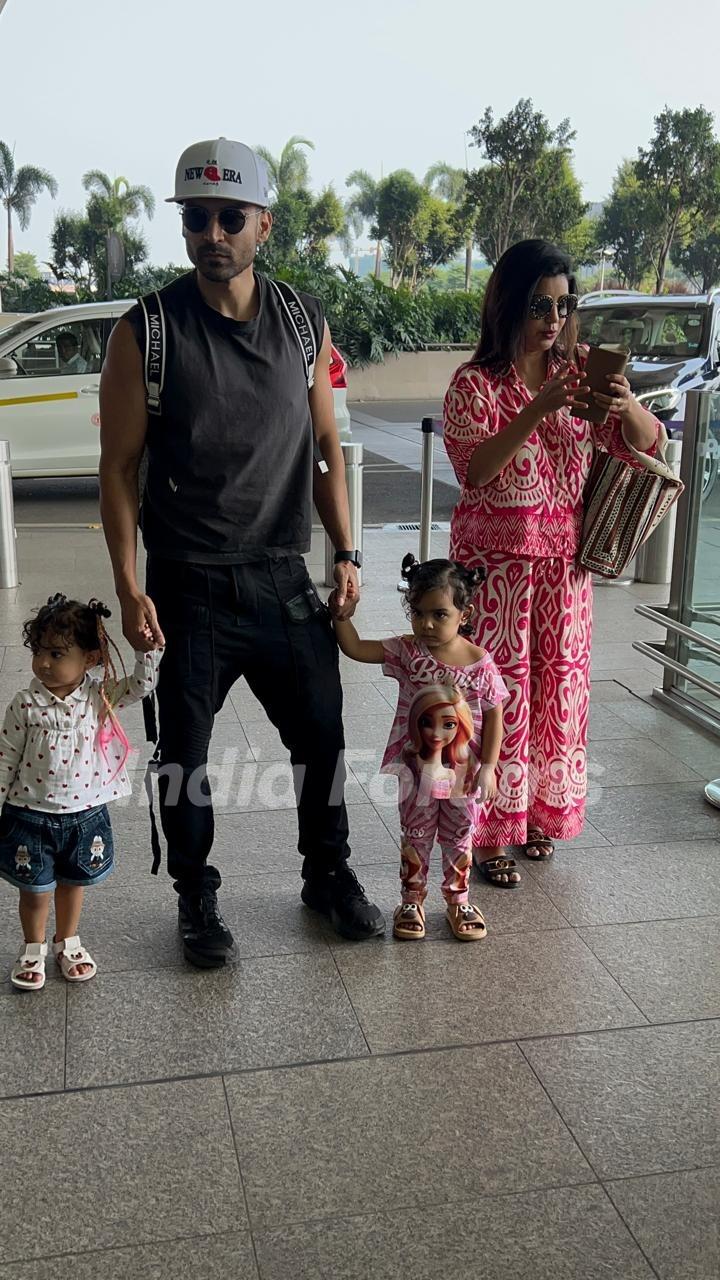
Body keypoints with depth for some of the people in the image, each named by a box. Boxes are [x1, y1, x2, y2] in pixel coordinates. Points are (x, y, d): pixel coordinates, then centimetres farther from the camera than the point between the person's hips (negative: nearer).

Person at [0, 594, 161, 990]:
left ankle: (67, 942, 42)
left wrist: (147, 644, -27)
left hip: (85, 814, 2)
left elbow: (142, 684, -14)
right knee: (35, 889, 13)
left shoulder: (101, 696, -8)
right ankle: (33, 950, 36)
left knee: (74, 883, 20)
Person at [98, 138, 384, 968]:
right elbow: (119, 467, -6)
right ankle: (196, 898, 29)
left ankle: (328, 875, 33)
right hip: (187, 587, -3)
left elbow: (325, 446, 10)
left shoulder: (304, 323, 4)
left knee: (321, 732, 11)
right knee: (184, 750, 8)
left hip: (283, 578, 3)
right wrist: (128, 587, -12)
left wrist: (345, 553, 4)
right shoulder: (145, 332, -7)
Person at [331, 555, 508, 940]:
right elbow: (355, 649, -12)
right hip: (417, 770, 1)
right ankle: (412, 901, 32)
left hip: (464, 773, 0)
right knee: (416, 838, 15)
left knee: (459, 839, 18)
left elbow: (494, 716, -9)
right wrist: (341, 616, -27)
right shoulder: (406, 652, -11)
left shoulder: (480, 662, -15)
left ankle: (458, 900, 38)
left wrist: (487, 767, -10)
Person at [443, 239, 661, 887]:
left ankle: (538, 810, 29)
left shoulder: (581, 367, 3)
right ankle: (491, 832, 11)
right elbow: (473, 469, -20)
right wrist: (539, 409, -30)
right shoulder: (476, 382, -7)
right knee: (501, 685, -2)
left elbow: (644, 444, 0)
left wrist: (627, 404, -22)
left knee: (560, 678, 10)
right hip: (498, 554, -4)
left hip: (566, 553, 4)